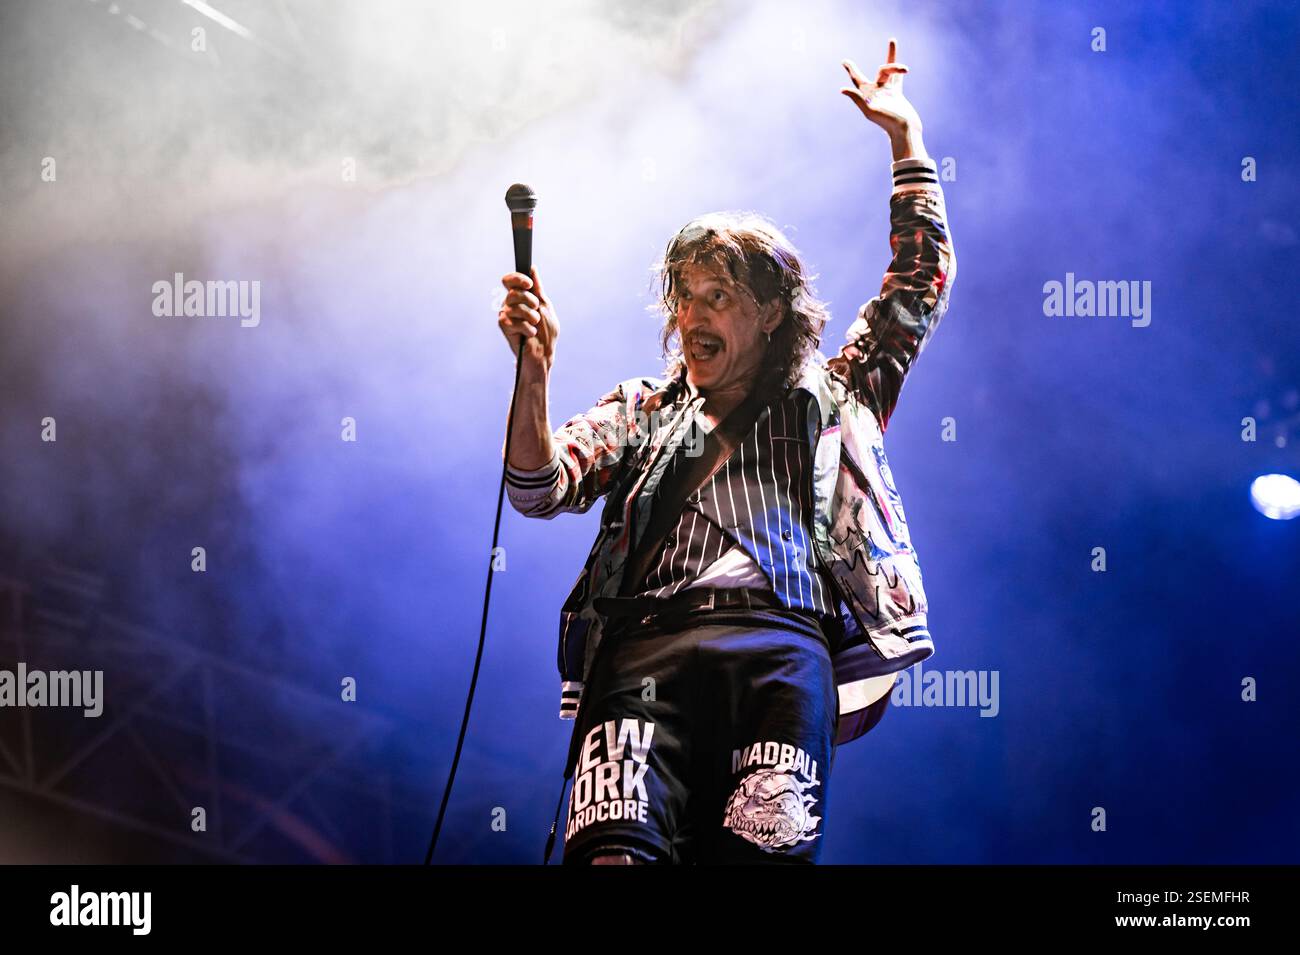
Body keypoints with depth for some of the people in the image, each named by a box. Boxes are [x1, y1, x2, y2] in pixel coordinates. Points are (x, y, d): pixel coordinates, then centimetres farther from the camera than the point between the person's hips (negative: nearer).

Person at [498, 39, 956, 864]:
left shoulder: (830, 403, 27)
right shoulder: (640, 411, 29)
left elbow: (923, 281, 28)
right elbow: (540, 490, 14)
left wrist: (905, 135, 29)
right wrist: (535, 371, -2)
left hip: (784, 646, 0)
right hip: (647, 642, 1)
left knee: (768, 850, -27)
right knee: (617, 849, -29)